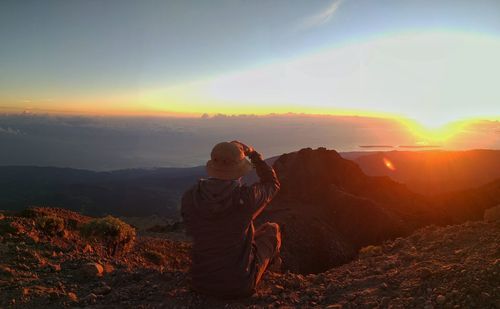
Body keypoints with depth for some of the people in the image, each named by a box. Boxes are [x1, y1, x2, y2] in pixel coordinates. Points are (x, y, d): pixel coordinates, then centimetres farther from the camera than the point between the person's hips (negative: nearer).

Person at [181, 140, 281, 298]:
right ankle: (270, 262, 51)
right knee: (272, 229, 20)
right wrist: (253, 154, 6)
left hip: (201, 282, 4)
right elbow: (272, 183, 1)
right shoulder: (246, 196, -22)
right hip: (238, 285, -3)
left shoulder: (189, 198, -12)